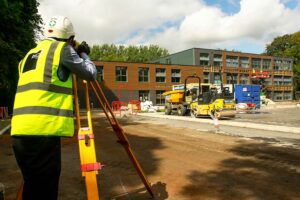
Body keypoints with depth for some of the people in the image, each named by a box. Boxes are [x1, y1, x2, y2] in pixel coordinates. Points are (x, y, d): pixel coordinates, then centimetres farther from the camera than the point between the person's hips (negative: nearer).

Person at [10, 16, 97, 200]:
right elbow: (91, 74, 7)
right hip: (43, 131, -8)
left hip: (21, 132, 8)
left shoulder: (30, 53, 24)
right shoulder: (63, 48, 3)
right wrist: (84, 54, 25)